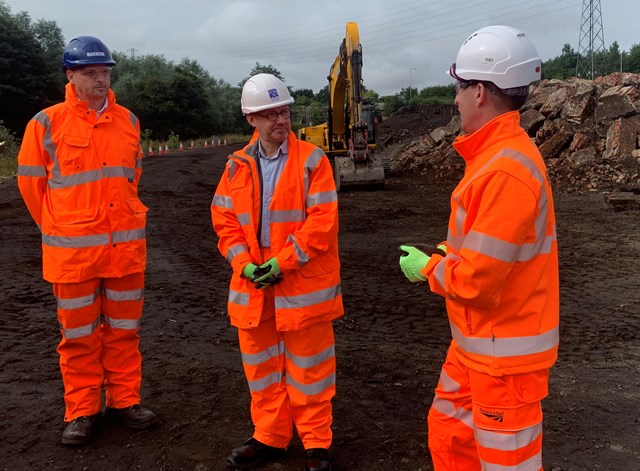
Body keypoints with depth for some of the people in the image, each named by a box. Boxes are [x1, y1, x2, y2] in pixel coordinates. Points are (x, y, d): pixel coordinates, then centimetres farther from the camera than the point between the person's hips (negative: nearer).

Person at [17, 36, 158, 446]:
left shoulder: (128, 121, 6)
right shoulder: (47, 123, -4)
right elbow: (30, 181, 4)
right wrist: (60, 228, 9)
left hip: (127, 245, 3)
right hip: (73, 250, -3)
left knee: (124, 330, 13)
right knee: (79, 335, 9)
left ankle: (125, 400, 28)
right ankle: (82, 411, 23)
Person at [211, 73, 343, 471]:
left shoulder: (312, 160, -7)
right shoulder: (237, 166, 7)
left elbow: (322, 221, -13)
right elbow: (224, 219, 6)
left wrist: (282, 263, -18)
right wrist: (244, 263, -9)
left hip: (304, 284, -4)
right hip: (253, 285, 5)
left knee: (308, 368, 7)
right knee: (262, 368, 16)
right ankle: (270, 437, 34)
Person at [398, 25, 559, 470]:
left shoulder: (506, 170, -26)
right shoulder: (498, 154, 6)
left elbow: (477, 278, -26)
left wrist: (426, 267, -9)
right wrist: (445, 251, 3)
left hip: (504, 350, -9)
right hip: (476, 339, 9)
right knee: (449, 433, 23)